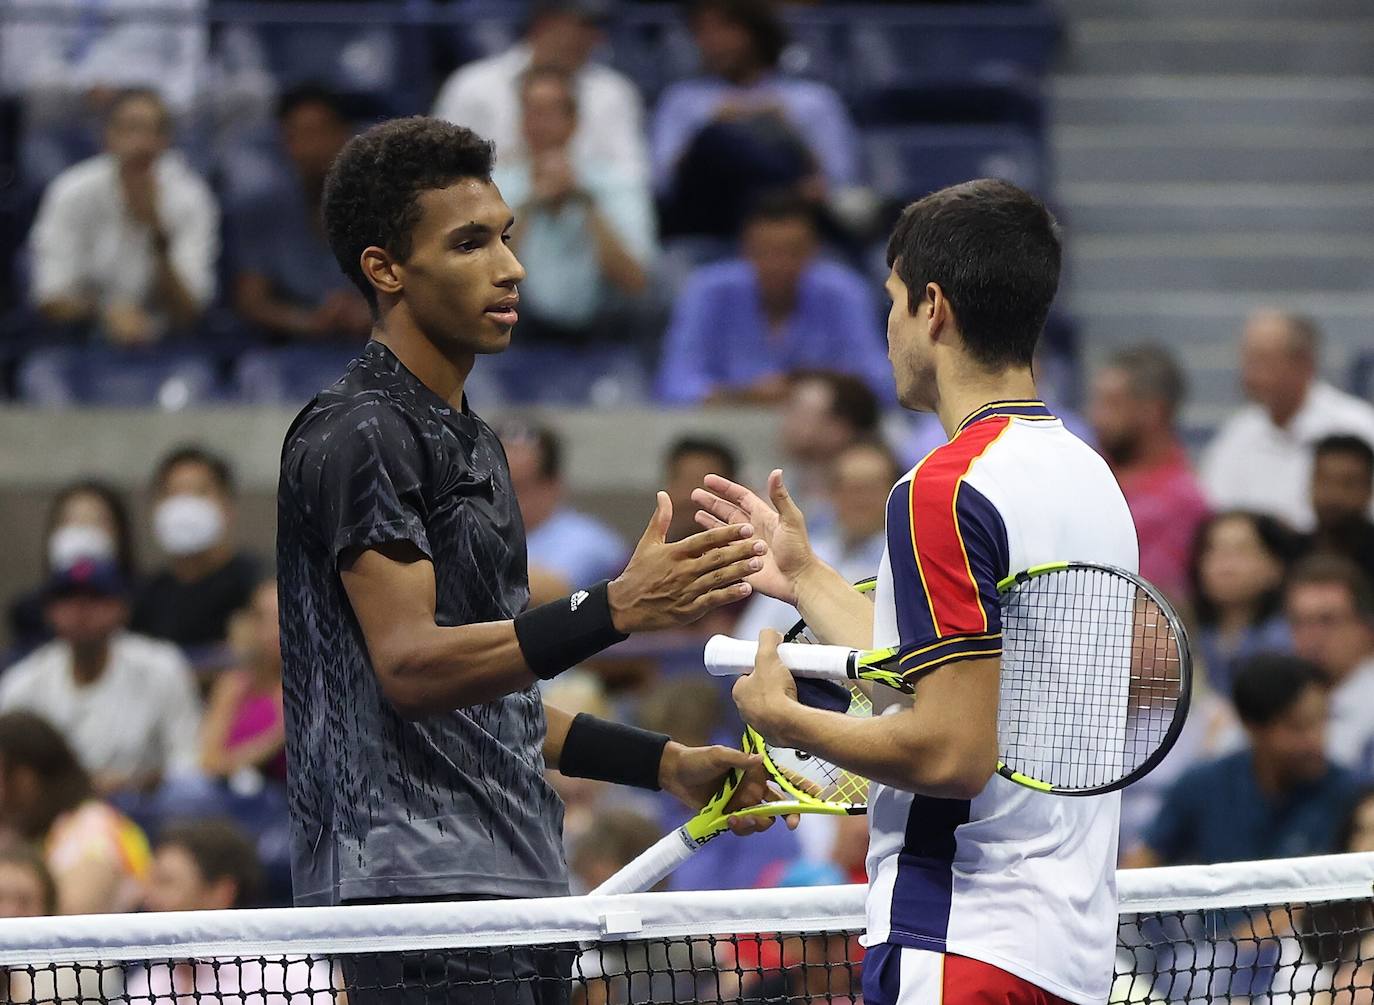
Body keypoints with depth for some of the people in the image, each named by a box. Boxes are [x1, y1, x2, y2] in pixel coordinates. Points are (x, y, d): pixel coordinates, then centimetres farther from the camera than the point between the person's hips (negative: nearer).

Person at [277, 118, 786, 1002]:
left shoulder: (469, 440, 22)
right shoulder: (358, 437, -9)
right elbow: (410, 666, -20)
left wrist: (666, 763, 20)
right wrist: (614, 610, -28)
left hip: (513, 890, 9)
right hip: (417, 886, -9)